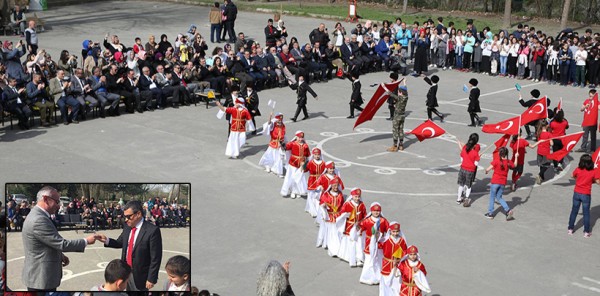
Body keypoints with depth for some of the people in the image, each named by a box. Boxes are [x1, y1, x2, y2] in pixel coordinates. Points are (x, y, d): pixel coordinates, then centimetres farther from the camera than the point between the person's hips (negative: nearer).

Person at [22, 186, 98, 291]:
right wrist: (86, 241, -11)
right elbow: (62, 244, -21)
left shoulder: (36, 215, 11)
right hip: (41, 277, -10)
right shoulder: (39, 220, -22)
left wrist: (60, 255, 9)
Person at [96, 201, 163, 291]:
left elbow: (156, 257, -17)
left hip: (139, 274, -6)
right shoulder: (127, 226, 3)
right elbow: (120, 243, 15)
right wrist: (106, 240, -4)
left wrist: (151, 279, -16)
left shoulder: (152, 230, -19)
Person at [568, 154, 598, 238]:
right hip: (586, 195, -2)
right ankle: (586, 232, 15)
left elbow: (573, 176, 9)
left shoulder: (578, 170, -8)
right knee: (586, 213, 9)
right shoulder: (593, 172, -12)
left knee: (574, 211, 14)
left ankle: (570, 229, 22)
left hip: (577, 193, 2)